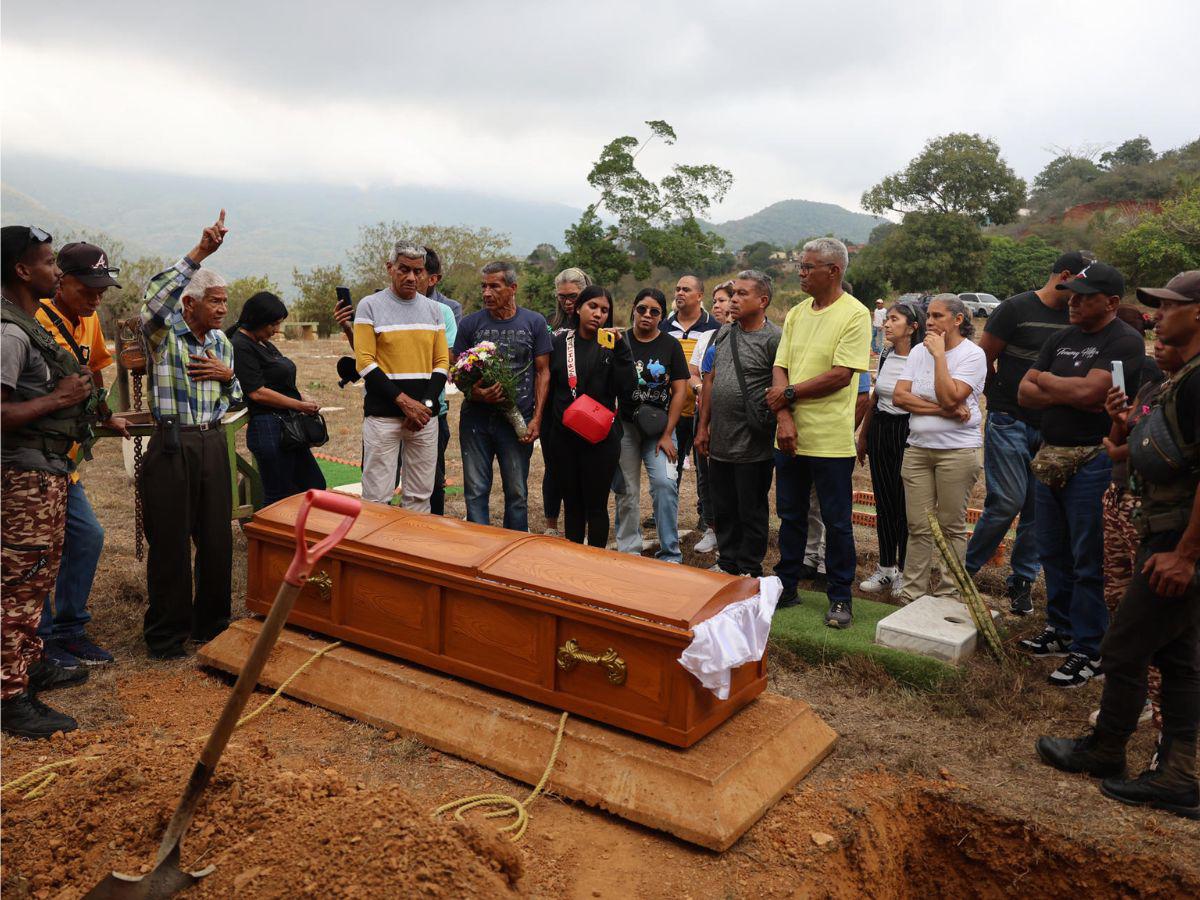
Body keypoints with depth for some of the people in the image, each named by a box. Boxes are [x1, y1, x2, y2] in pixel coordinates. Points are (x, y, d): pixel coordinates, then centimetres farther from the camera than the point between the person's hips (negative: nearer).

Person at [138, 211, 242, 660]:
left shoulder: (222, 343, 13)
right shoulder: (163, 333, -4)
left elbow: (236, 400, 21)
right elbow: (154, 298, -28)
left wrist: (227, 374, -2)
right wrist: (199, 253, -30)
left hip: (213, 443, 5)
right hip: (171, 446, -5)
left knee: (217, 539, 9)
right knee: (170, 542, 1)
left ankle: (212, 624, 25)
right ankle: (166, 635, 15)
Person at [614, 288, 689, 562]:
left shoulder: (670, 345, 3)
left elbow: (679, 391, 0)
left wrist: (667, 434, -5)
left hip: (658, 427, -1)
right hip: (624, 425, 1)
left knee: (665, 483, -15)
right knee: (627, 491, 5)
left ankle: (670, 555, -4)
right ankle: (629, 552, 18)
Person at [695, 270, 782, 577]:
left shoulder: (774, 338, -12)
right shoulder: (723, 334, 10)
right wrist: (703, 427, 13)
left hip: (753, 447, -7)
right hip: (720, 443, 7)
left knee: (752, 512, 7)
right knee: (723, 510, 17)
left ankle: (749, 573, 20)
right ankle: (726, 565, 32)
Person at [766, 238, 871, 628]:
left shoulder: (855, 314, -9)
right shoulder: (796, 314, 10)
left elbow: (841, 375, -17)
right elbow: (780, 368, 4)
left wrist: (788, 393, -11)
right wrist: (785, 418, -11)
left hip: (831, 439, -6)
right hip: (790, 435, 6)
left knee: (837, 522, 5)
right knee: (790, 515, 15)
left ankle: (839, 598, 19)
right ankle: (786, 588, 28)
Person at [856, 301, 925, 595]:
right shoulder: (886, 355, 9)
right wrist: (863, 436, 21)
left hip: (908, 432, -6)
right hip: (880, 430, 6)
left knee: (905, 505, 2)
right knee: (883, 502, 11)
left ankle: (905, 573, 16)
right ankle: (886, 568, 23)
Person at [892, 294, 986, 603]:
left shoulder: (972, 354, -6)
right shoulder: (919, 350, 9)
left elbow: (950, 397, -19)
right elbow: (899, 395, -2)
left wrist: (939, 354, -14)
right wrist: (942, 410, -12)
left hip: (957, 450, -4)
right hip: (918, 448, 5)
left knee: (952, 528, 4)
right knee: (918, 527, 6)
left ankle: (947, 596, 13)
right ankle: (911, 594, 13)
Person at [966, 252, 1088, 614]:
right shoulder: (1016, 308, -5)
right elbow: (983, 358, -2)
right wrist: (999, 398, 7)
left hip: (1050, 429, 5)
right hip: (1009, 422, -5)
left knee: (1039, 508, 5)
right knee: (1008, 501, -9)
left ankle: (1021, 581, 17)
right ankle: (966, 568, 8)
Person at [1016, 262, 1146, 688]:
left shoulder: (1125, 341, -9)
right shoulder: (1060, 340, 14)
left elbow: (1087, 389, -22)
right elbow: (1025, 393, 7)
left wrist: (1044, 380, -5)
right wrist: (1069, 394, -10)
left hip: (1093, 461, -8)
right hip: (1051, 457, 8)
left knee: (1088, 561, -2)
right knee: (1054, 553, 15)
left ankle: (1088, 651, 8)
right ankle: (1060, 630, 29)